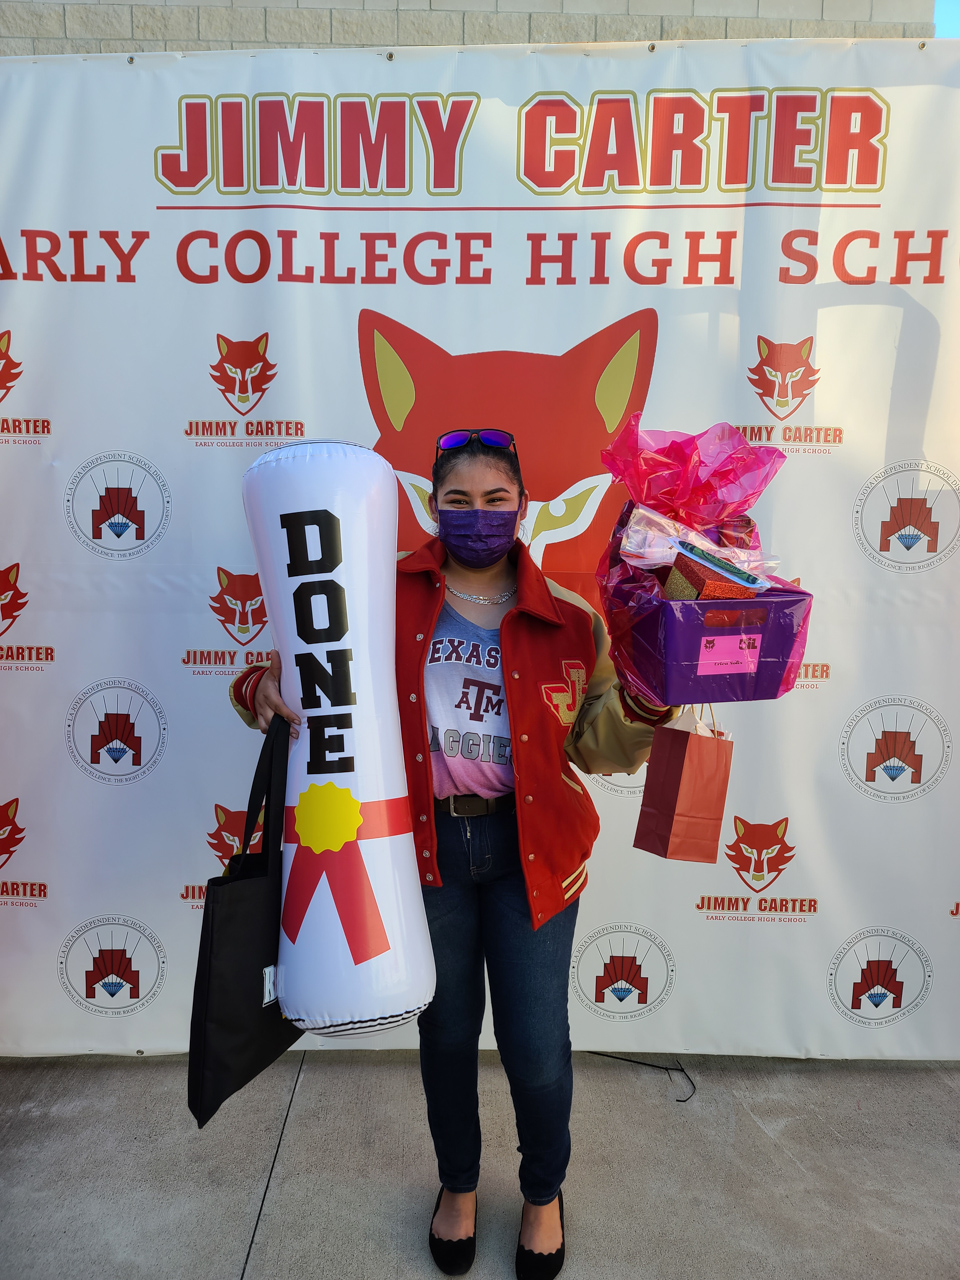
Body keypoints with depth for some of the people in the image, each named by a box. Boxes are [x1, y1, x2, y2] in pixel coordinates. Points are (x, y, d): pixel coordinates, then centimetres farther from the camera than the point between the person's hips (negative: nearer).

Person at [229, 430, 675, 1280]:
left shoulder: (567, 618, -2)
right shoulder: (388, 595, -4)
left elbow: (598, 746, 2)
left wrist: (646, 696, -16)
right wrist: (267, 687, -20)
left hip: (529, 847, 0)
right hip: (425, 842, 1)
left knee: (536, 1043, 10)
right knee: (446, 1028, 20)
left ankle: (544, 1193, 44)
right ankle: (459, 1183, 50)